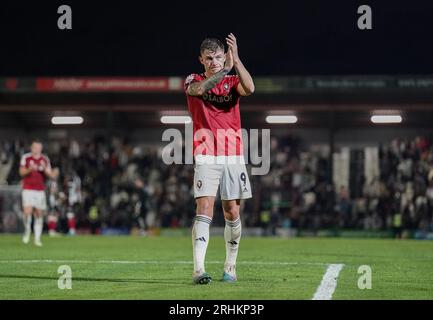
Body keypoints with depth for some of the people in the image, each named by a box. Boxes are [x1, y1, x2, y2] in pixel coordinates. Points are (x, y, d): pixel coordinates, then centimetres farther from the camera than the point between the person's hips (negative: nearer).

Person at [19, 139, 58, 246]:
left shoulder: (45, 160, 7)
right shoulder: (25, 157, 1)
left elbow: (51, 176, 3)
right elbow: (21, 172, -4)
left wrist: (45, 169, -16)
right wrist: (30, 169, -23)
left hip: (40, 191, 2)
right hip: (28, 190, -2)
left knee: (39, 214, 0)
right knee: (27, 212, -17)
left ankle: (37, 239, 6)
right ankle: (27, 231, 9)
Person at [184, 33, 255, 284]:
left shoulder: (232, 82, 10)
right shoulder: (193, 81, 6)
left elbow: (249, 89, -14)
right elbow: (199, 89, -20)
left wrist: (236, 60, -22)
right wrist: (226, 69, -27)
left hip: (233, 156, 3)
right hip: (206, 157, -2)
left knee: (232, 213, 6)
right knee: (204, 210, -15)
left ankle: (231, 267, 20)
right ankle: (199, 269, -21)